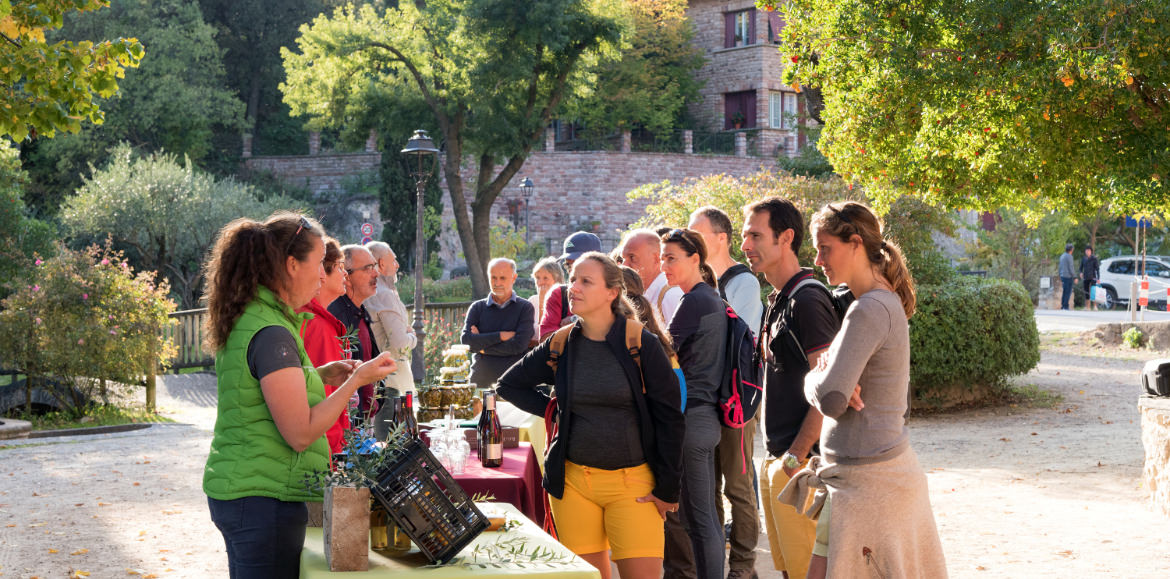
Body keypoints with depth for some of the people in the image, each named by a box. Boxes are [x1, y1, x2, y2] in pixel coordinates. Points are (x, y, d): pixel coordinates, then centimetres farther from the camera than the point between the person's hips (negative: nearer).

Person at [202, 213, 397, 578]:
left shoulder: (247, 321, 9)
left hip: (236, 491, 10)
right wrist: (355, 381, -13)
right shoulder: (270, 333, -20)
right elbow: (300, 434, -20)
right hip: (263, 500, -10)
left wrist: (321, 376, 13)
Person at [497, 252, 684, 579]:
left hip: (633, 482, -3)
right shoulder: (560, 345, 5)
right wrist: (554, 410, 6)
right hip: (572, 480, 3)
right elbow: (510, 385, 19)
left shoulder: (642, 344, -5)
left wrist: (667, 487, -5)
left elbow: (669, 417, -3)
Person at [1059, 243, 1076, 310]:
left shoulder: (1062, 256, 14)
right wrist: (1075, 276, -9)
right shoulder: (1069, 256, -11)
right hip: (1068, 276, -8)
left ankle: (1062, 306, 11)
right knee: (1068, 291, -6)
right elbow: (1071, 267, -14)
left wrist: (1060, 275, 25)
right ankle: (1065, 306, -10)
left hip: (1063, 276, 8)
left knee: (1064, 291, 11)